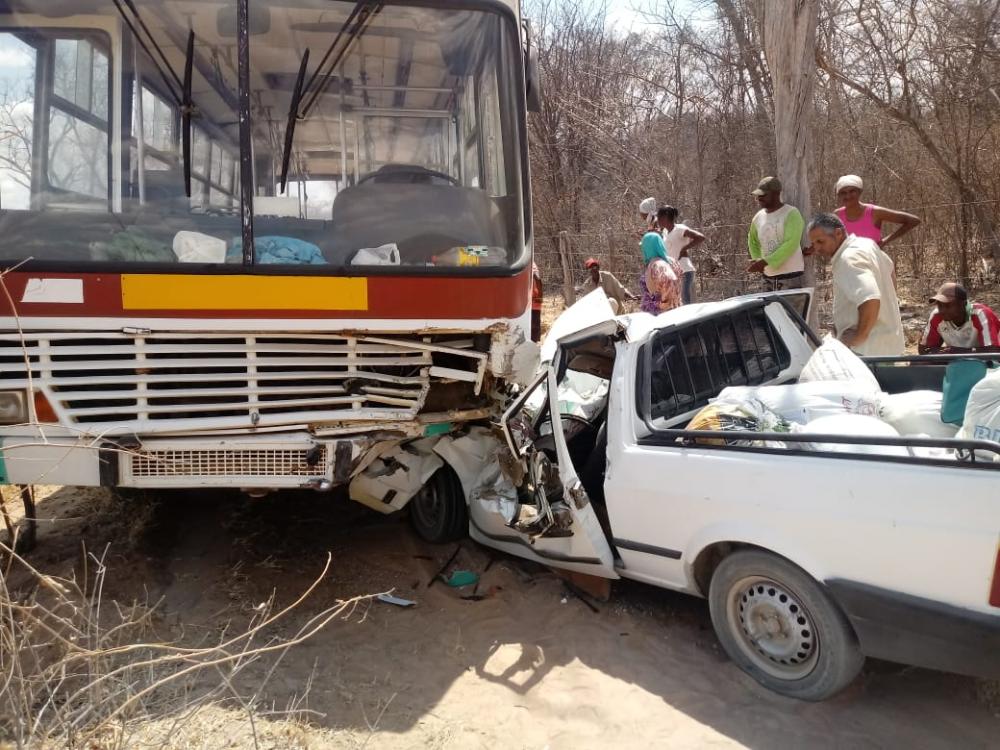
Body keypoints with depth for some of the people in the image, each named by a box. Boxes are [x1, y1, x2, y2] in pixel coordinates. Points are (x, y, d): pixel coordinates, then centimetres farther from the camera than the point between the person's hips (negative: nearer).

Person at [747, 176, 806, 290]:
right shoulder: (758, 217, 9)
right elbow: (753, 241, 25)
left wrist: (765, 262, -24)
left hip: (790, 276, -6)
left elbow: (791, 244, -19)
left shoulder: (791, 214, -9)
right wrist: (757, 259, 7)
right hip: (768, 277, 6)